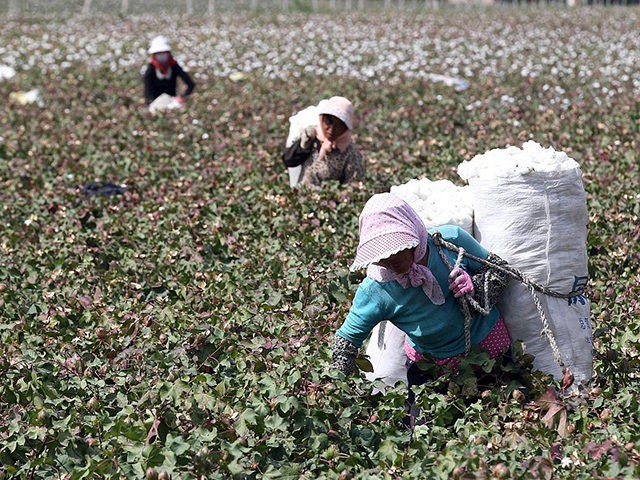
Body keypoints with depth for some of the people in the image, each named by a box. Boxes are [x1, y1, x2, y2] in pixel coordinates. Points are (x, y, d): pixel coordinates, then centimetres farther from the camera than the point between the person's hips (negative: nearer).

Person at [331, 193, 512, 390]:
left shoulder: (452, 240, -26)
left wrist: (474, 287, -31)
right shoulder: (374, 291, -28)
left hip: (488, 342, 0)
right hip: (431, 361, 0)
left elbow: (498, 268, -10)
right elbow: (347, 340, -16)